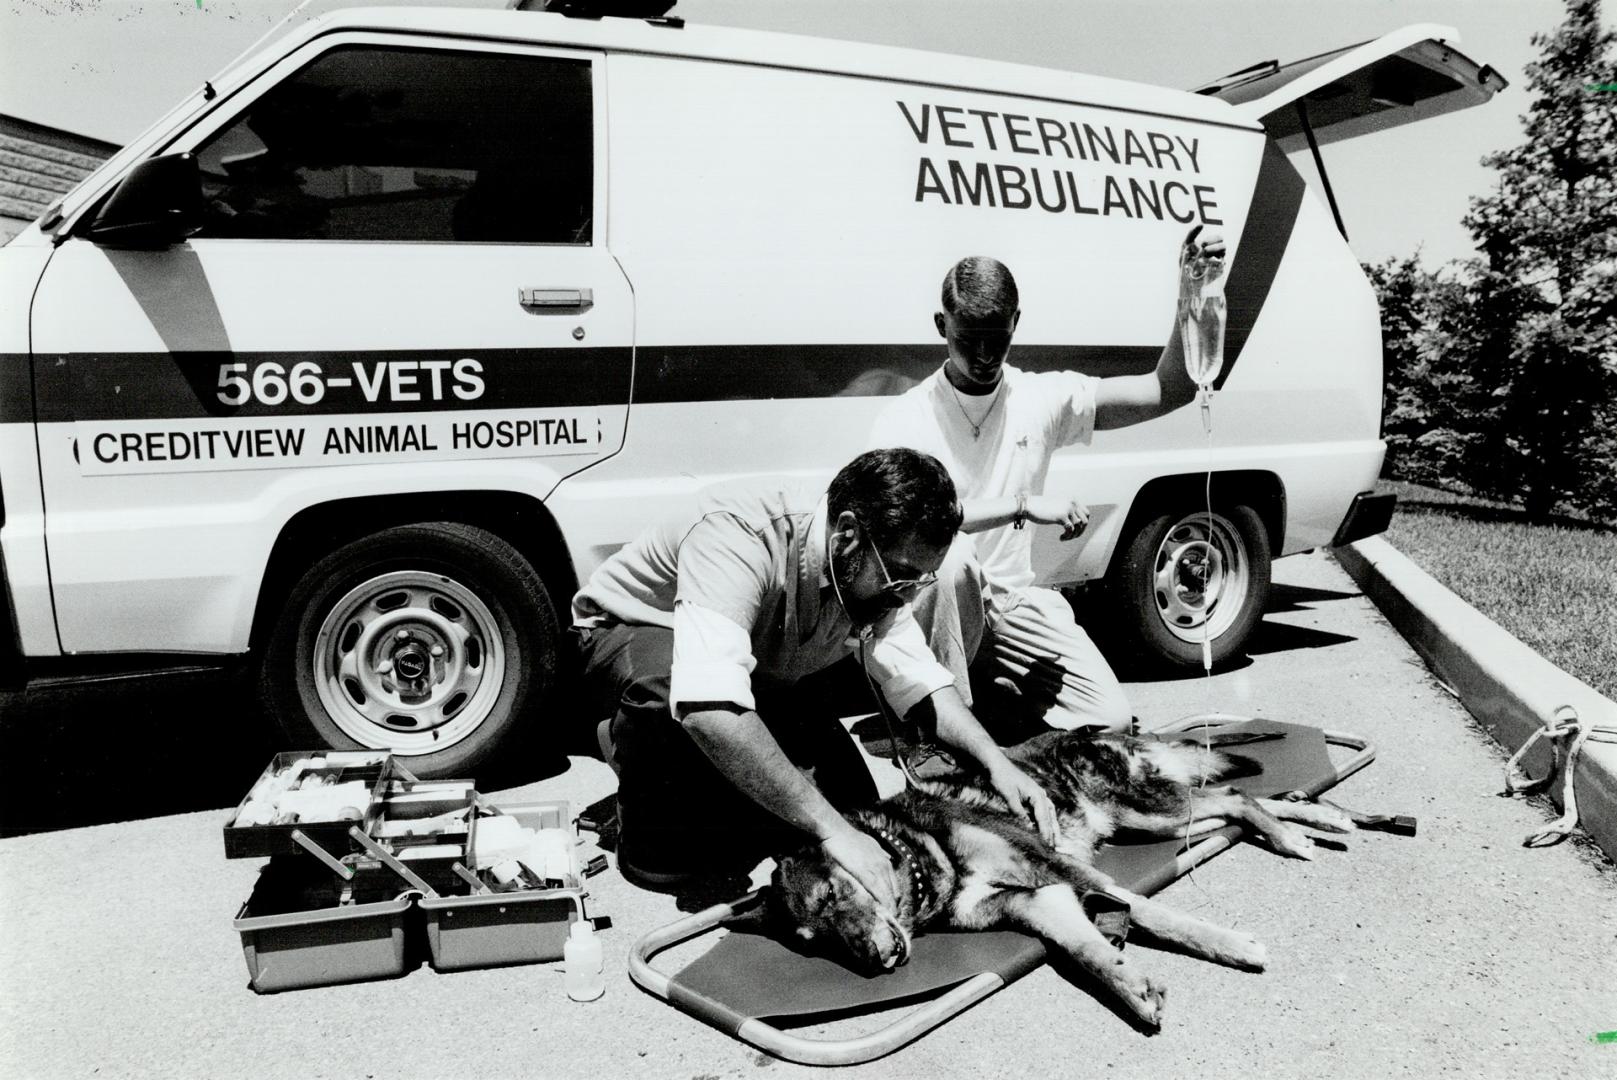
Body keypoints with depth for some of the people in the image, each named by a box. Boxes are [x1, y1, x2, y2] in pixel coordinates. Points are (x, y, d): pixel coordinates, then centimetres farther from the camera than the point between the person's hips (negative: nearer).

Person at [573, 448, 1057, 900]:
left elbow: (914, 676, -8)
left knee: (852, 804, -9)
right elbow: (708, 706, -51)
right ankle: (649, 825, -12)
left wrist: (996, 762, -24)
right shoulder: (739, 532, -41)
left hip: (762, 672, 6)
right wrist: (831, 828, -50)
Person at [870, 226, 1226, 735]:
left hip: (1014, 605, 4)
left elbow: (1166, 391, -3)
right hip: (931, 603, -3)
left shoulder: (1043, 397, 1)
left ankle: (998, 699, 17)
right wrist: (1024, 504, -29)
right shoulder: (905, 420, -10)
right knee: (951, 559, -38)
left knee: (1110, 717, -12)